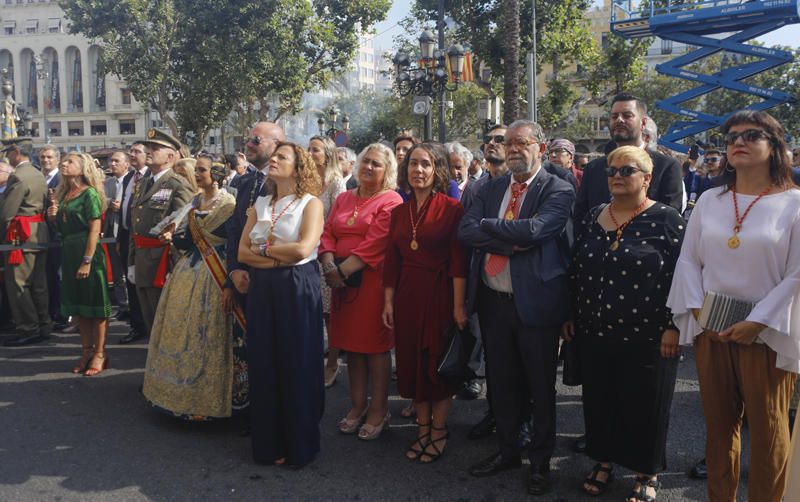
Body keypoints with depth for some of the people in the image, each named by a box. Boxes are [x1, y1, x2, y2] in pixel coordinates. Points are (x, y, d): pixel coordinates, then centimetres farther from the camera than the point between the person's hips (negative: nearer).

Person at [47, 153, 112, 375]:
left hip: (87, 252, -8)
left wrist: (87, 261, -21)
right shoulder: (62, 194, 13)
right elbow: (63, 227, 19)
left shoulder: (89, 193, -9)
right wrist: (53, 216, -3)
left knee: (95, 303, 0)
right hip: (68, 252, 8)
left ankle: (99, 354, 9)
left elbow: (95, 229, -15)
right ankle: (87, 351, 23)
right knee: (78, 303, 13)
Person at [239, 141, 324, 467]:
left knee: (297, 365, 2)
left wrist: (263, 249, -4)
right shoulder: (260, 205, 13)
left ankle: (299, 444, 17)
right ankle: (268, 443, 20)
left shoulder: (311, 204, -1)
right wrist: (281, 256, -10)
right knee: (264, 364, 6)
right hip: (262, 289, 5)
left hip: (298, 290, -4)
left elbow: (303, 249, -16)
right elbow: (243, 252, 4)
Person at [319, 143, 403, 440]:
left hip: (373, 280, -6)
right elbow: (328, 234, 8)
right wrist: (329, 264, -10)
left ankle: (378, 410, 13)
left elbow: (374, 244, -15)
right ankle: (358, 405, 23)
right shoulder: (343, 199, 16)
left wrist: (343, 270, -18)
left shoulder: (390, 202, -5)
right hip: (341, 279, 6)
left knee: (375, 345, 1)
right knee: (351, 343, 10)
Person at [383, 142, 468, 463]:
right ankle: (423, 429, 27)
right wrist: (388, 302, 6)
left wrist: (459, 305, -17)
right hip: (407, 296, 5)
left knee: (439, 361, 5)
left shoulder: (451, 208, -8)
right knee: (412, 362, 11)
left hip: (440, 293, -5)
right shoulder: (399, 212, 9)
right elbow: (392, 261, 9)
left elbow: (458, 260, -12)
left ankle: (439, 432, 22)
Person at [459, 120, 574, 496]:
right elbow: (465, 231, -5)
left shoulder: (558, 191, -7)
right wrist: (513, 242, -18)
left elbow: (533, 230, -24)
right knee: (501, 382, 17)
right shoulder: (491, 188, 9)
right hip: (492, 301, 5)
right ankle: (507, 450, 37)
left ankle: (541, 461, 30)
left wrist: (486, 226, -11)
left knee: (540, 387, 11)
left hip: (535, 302, -4)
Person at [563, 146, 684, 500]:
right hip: (594, 332, 5)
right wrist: (570, 315, 11)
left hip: (646, 337, -4)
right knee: (598, 401, 14)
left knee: (644, 406, 9)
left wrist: (673, 328, -13)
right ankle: (604, 461, 34)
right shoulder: (592, 218, 7)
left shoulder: (666, 220, -8)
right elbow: (576, 270, 12)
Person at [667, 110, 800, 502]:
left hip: (766, 334, -3)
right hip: (710, 331, 4)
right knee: (718, 424, 13)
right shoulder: (709, 200, 7)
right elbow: (688, 260, 8)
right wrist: (699, 312, -3)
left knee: (767, 430, 8)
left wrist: (756, 323, -14)